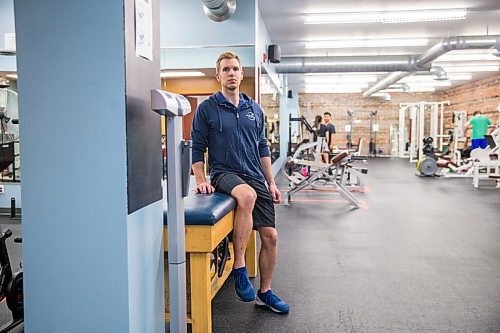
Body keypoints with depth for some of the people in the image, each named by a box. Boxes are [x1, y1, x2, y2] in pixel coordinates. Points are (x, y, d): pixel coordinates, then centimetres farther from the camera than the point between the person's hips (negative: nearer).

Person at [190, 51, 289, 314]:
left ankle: (265, 292, 22)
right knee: (247, 195, -40)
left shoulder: (254, 109, 13)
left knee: (270, 236, 1)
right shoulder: (207, 108, 1)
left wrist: (271, 182, 13)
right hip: (224, 174, -5)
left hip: (255, 176, 5)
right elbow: (197, 148, 1)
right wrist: (201, 181, -11)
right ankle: (239, 268, -26)